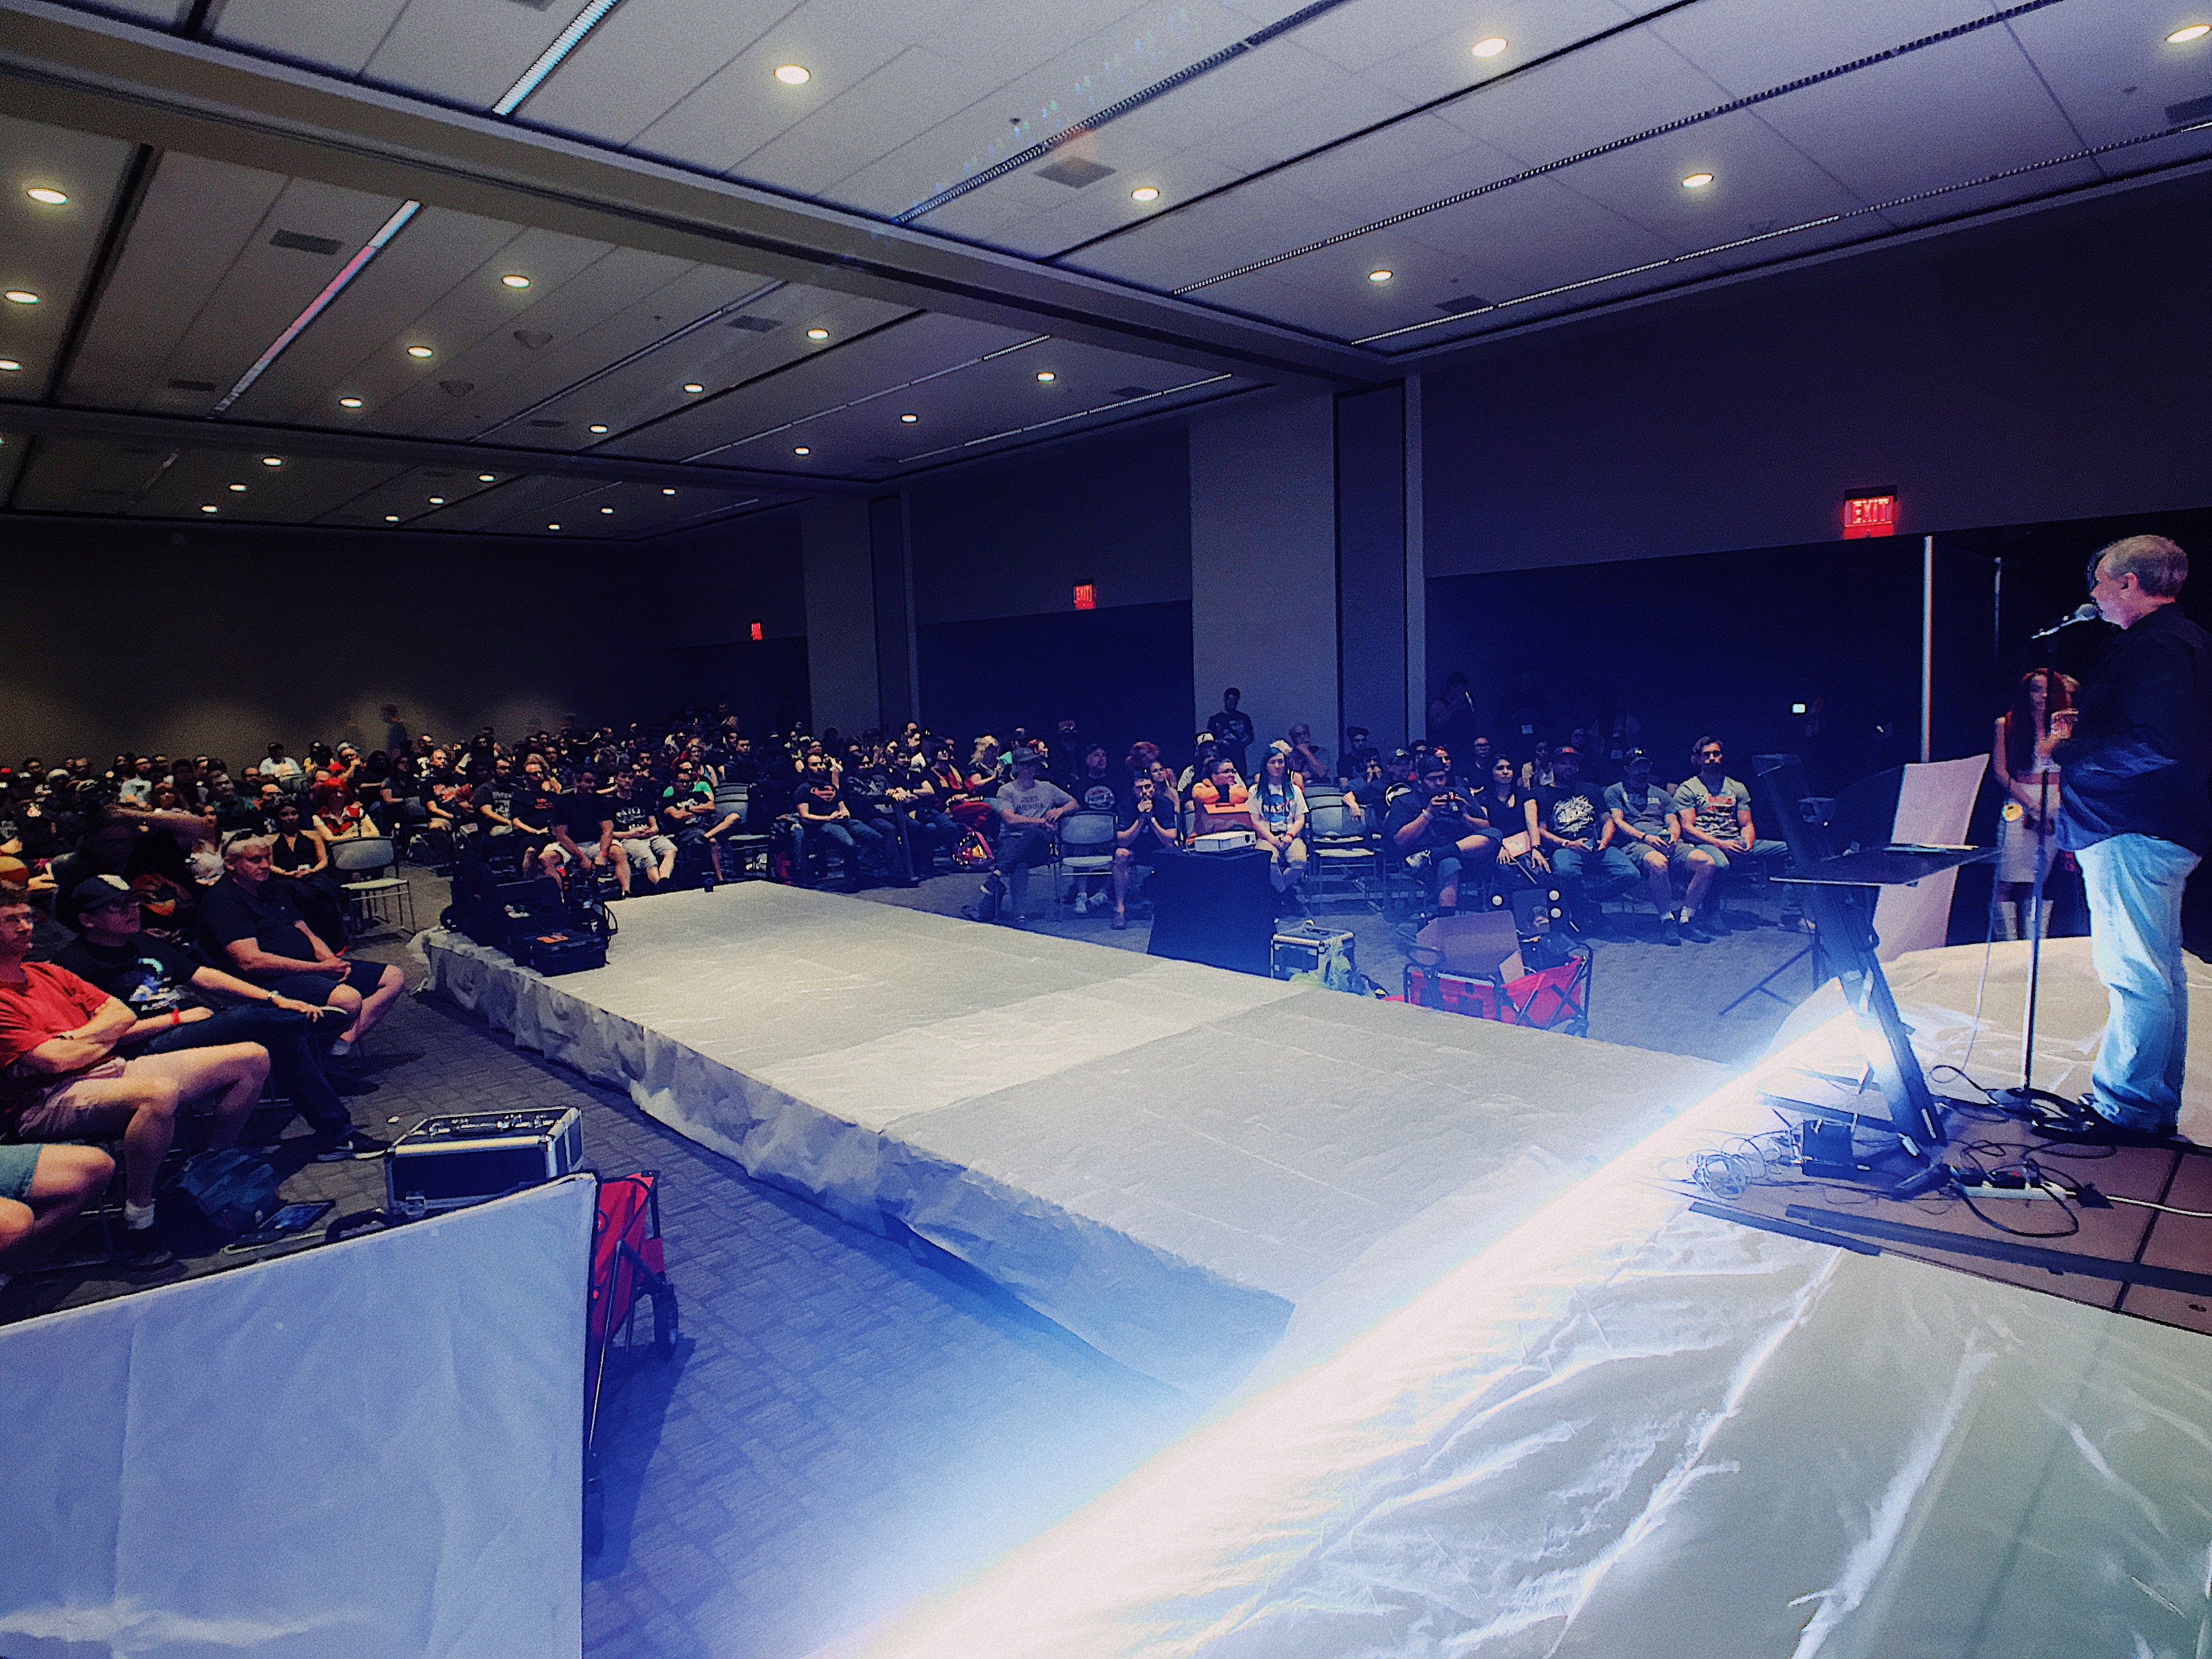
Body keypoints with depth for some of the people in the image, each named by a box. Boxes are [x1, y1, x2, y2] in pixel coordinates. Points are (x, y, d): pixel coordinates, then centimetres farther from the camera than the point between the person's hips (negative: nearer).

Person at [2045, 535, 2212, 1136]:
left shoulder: (2154, 647, -16)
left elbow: (2158, 747, -26)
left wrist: (2068, 750, -16)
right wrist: (2087, 726, 17)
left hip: (2130, 836, -12)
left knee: (2133, 976, -7)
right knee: (2161, 972, 16)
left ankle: (2122, 1110, -1)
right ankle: (2156, 1108, 26)